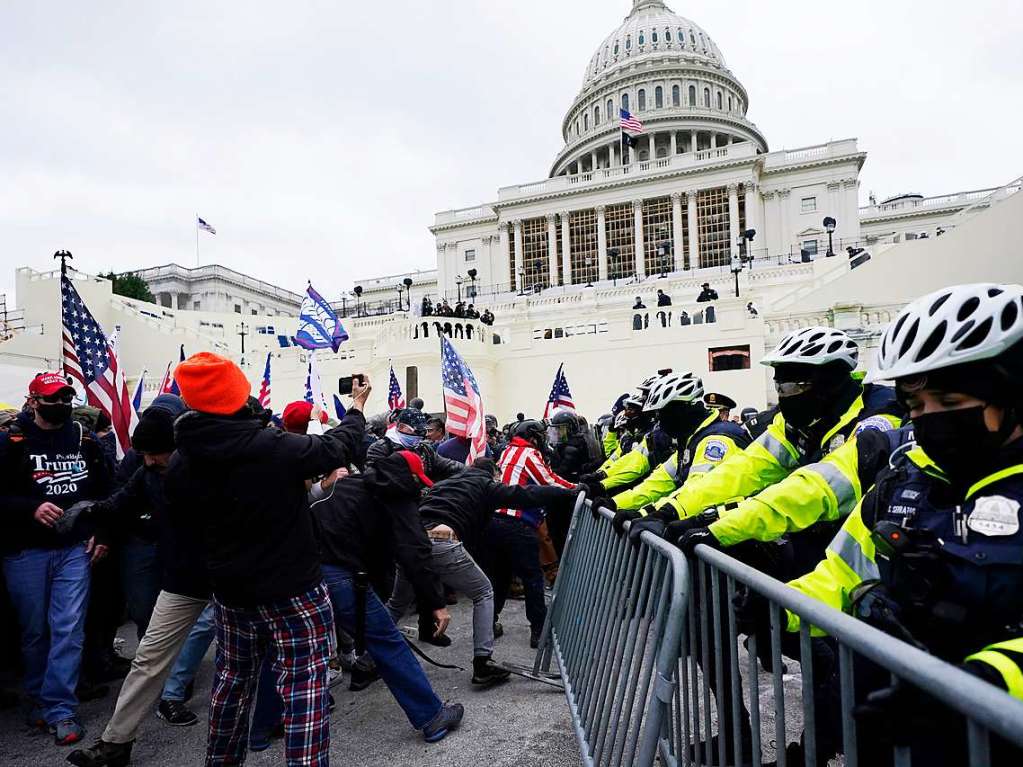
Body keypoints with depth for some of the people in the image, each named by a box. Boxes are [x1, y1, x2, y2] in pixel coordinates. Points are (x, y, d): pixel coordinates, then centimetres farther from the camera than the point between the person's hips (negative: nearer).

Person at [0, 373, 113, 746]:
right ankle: (38, 698, 32)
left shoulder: (84, 439, 6)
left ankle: (60, 709, 6)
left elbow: (105, 490, 13)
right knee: (35, 631, 12)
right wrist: (31, 509, -21)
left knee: (69, 630, -2)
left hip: (75, 548, 2)